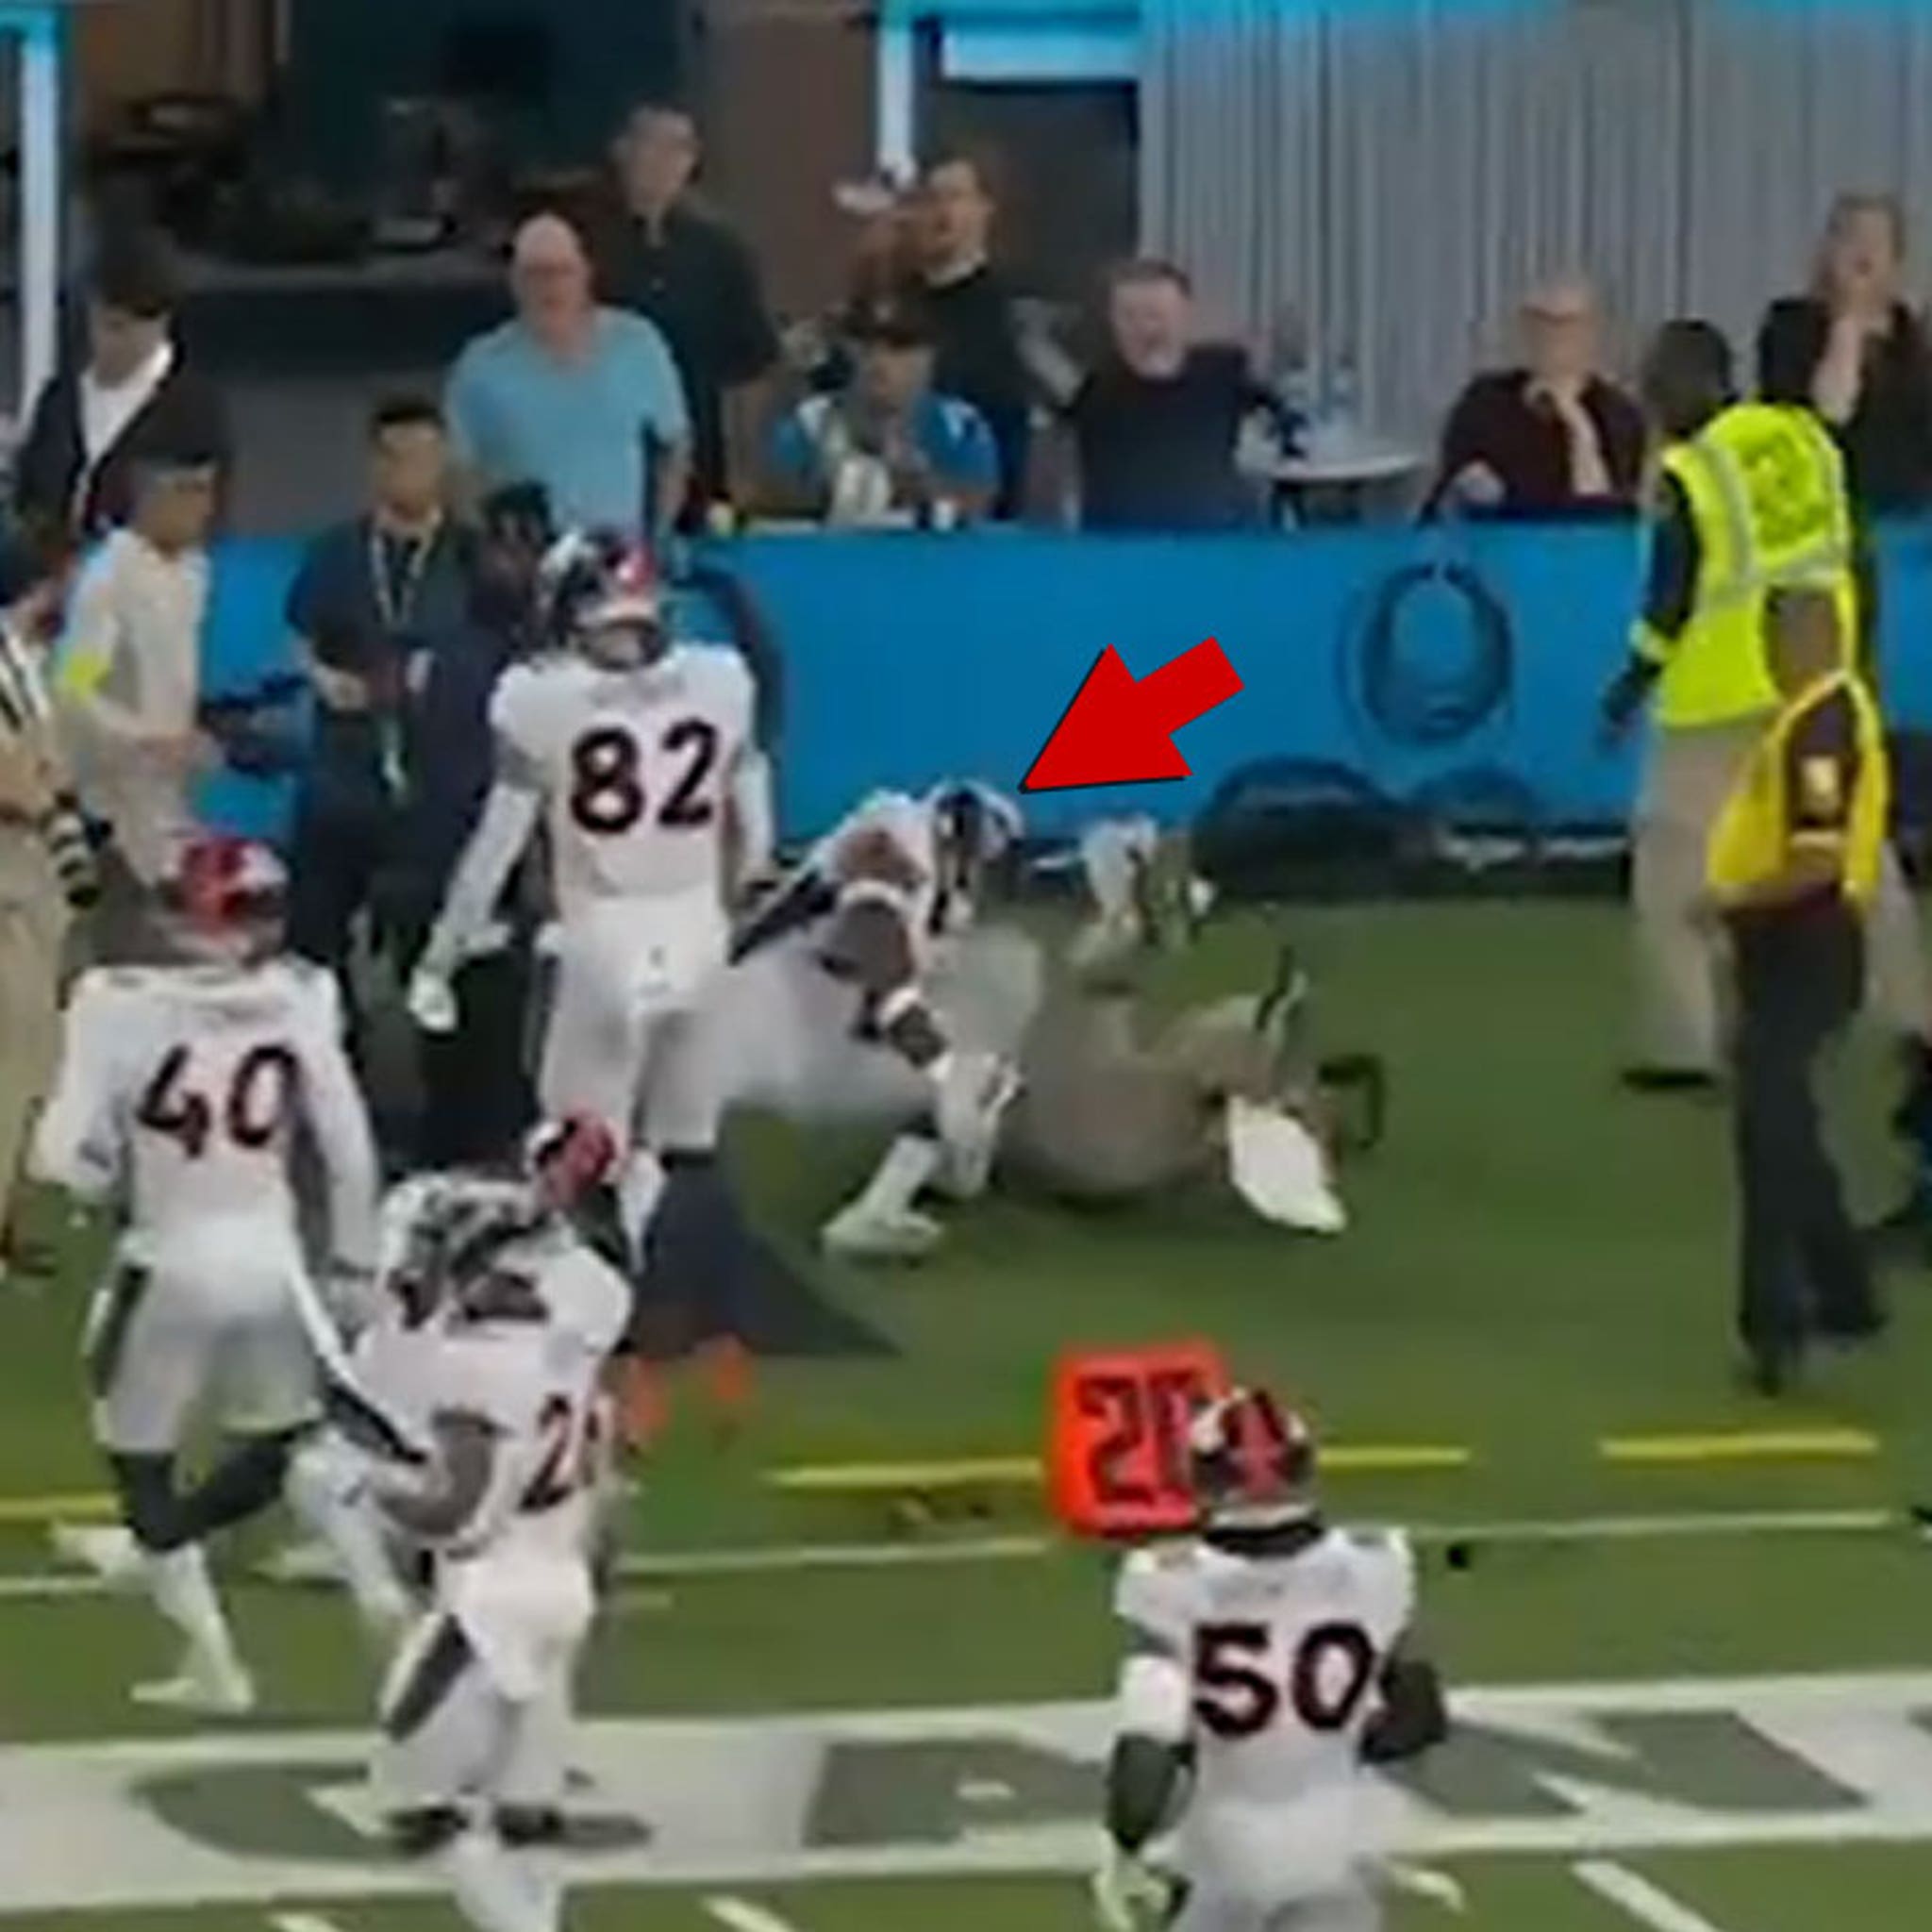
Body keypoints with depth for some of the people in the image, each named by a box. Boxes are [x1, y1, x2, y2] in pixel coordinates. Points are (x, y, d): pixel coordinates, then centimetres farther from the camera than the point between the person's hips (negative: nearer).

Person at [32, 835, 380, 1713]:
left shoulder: (120, 1007, -14)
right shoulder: (300, 1002, -8)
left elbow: (65, 1157, -15)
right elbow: (348, 1146, -1)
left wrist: (121, 1184, 6)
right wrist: (353, 1260, 13)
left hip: (170, 1268, -2)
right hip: (271, 1262, 2)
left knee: (142, 1463, 17)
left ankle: (213, 1663, 20)